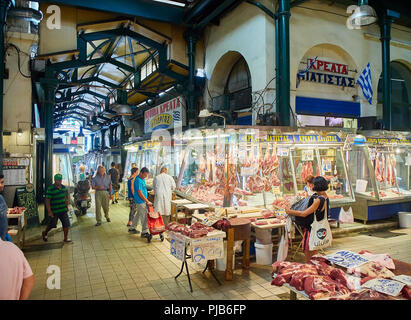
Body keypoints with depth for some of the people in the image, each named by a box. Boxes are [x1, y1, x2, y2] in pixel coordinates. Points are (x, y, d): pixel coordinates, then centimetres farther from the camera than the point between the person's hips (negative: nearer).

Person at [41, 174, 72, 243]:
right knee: (52, 224, 10)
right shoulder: (50, 189, -14)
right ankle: (44, 233, 40)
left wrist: (67, 206, 16)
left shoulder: (64, 187, 5)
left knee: (66, 224, 1)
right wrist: (49, 211, -19)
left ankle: (66, 238, 13)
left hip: (63, 210, 5)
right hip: (54, 211, -5)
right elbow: (47, 200, -15)